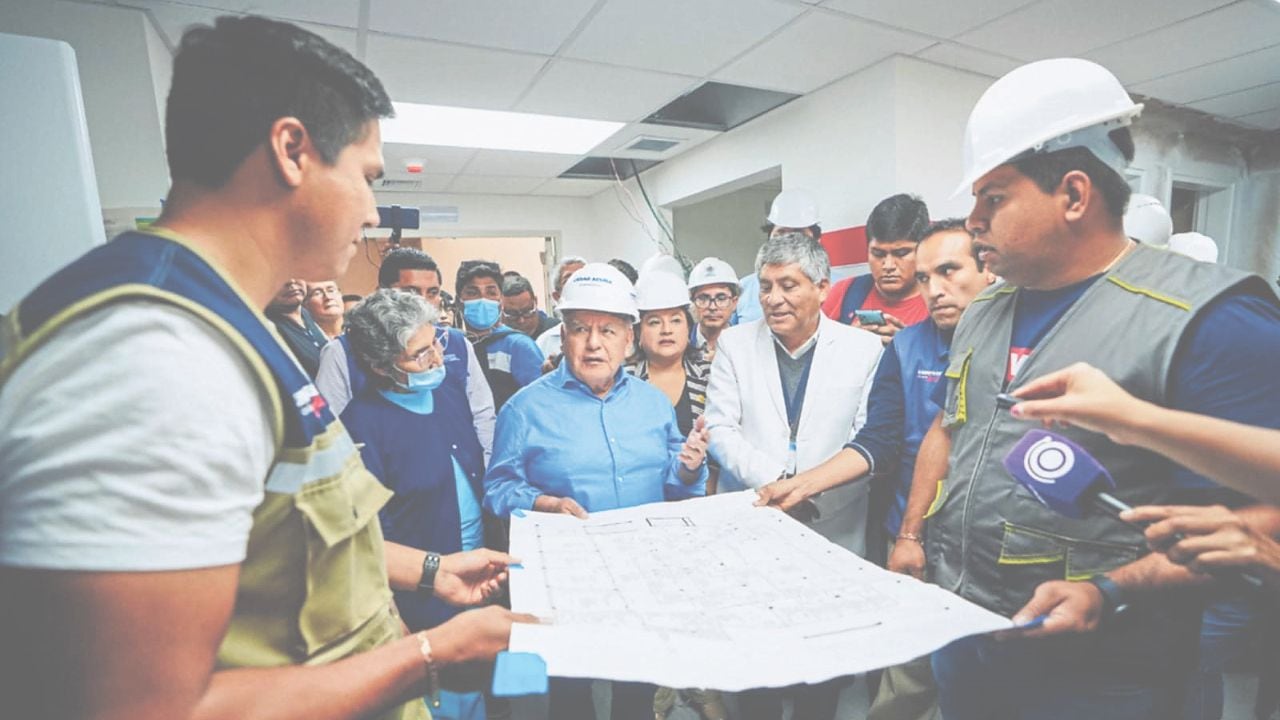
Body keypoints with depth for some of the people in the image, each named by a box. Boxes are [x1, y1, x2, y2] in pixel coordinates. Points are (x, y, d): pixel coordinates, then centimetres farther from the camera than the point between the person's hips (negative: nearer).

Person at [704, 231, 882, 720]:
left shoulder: (864, 348, -1)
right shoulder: (735, 343, 2)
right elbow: (721, 429, -3)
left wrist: (813, 489, -17)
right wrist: (774, 479, -16)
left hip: (832, 533, 0)